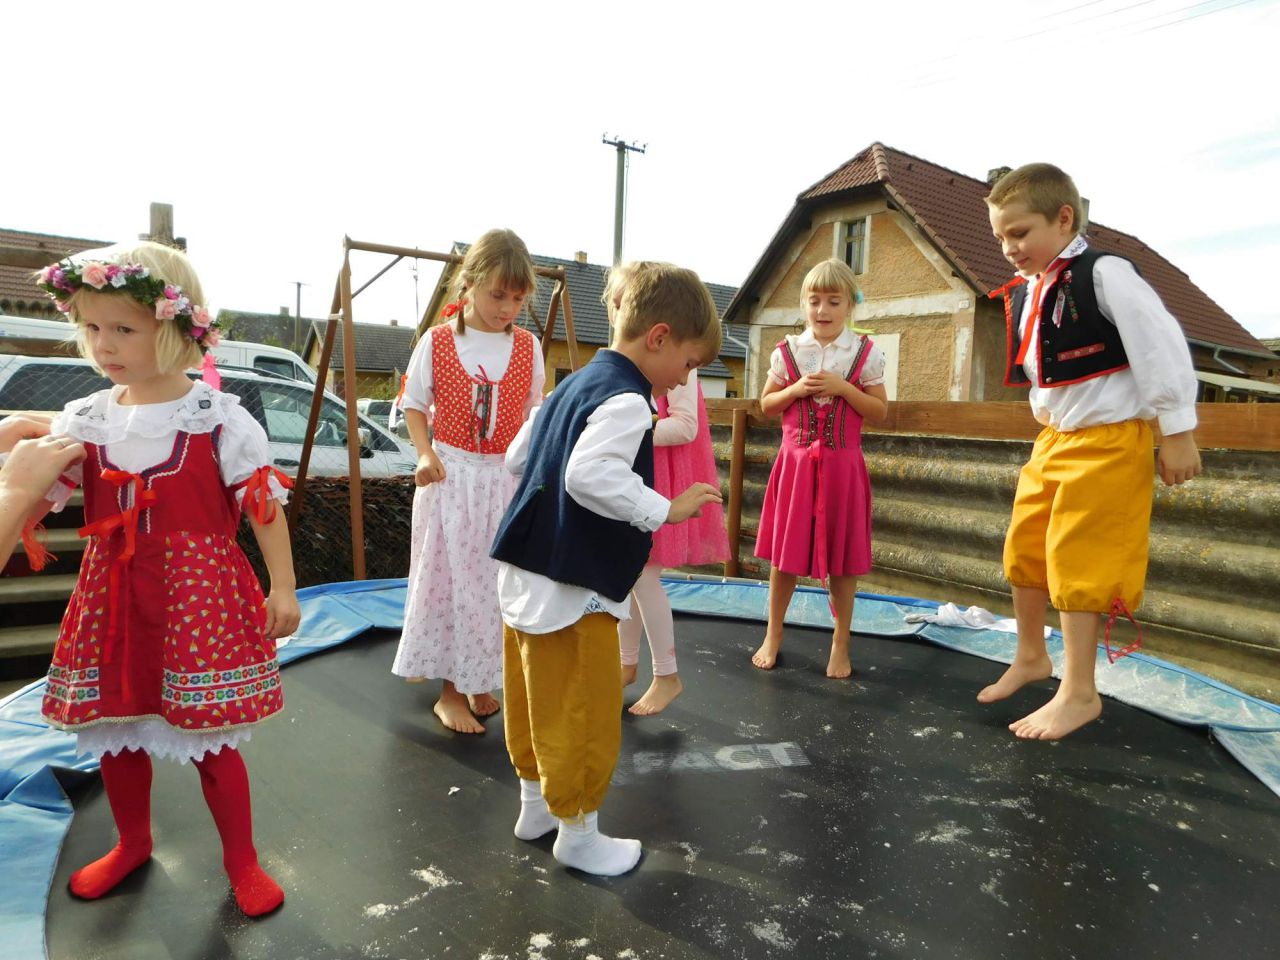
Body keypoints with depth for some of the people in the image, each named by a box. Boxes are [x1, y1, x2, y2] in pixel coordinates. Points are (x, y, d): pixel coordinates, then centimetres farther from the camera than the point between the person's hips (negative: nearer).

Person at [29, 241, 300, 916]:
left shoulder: (218, 417, -10)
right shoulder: (83, 420, 2)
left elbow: (264, 505, -7)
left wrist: (282, 587, -8)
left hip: (198, 593, -5)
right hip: (111, 595, 5)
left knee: (211, 740, 5)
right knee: (114, 731, 19)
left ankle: (241, 860, 28)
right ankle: (132, 843, 47)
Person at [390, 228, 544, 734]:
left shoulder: (527, 346, 1)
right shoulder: (437, 341, -4)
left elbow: (532, 412, 8)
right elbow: (414, 404, 4)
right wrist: (425, 454, -10)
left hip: (505, 479, 2)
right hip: (450, 477, -2)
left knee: (494, 581, 9)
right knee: (449, 579, 4)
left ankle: (477, 681, 27)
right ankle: (450, 691, 17)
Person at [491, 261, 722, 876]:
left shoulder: (575, 384, 11)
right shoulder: (627, 400, -18)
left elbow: (516, 458, 15)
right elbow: (589, 475, -33)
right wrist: (666, 508, -25)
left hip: (526, 573, 10)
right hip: (573, 591, -10)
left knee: (535, 703, 23)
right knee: (584, 716, 8)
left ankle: (535, 802, 42)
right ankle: (577, 833, 25)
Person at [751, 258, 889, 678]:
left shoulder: (866, 353, 0)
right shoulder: (788, 350, 3)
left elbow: (880, 411, 0)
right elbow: (766, 405, 9)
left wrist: (843, 387, -14)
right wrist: (797, 389, -9)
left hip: (842, 465, -1)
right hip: (795, 461, 1)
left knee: (842, 556, 7)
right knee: (785, 553, 8)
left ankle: (840, 643, 23)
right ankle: (773, 633, 26)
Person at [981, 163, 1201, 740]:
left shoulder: (1104, 275, -15)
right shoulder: (1024, 294, 8)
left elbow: (1160, 346, -16)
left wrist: (1177, 431, -14)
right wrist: (1048, 416, 17)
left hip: (1108, 439, -8)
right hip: (1054, 438, 8)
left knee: (1076, 559, -5)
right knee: (1024, 549, 13)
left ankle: (1079, 692, 10)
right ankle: (1030, 657, 33)